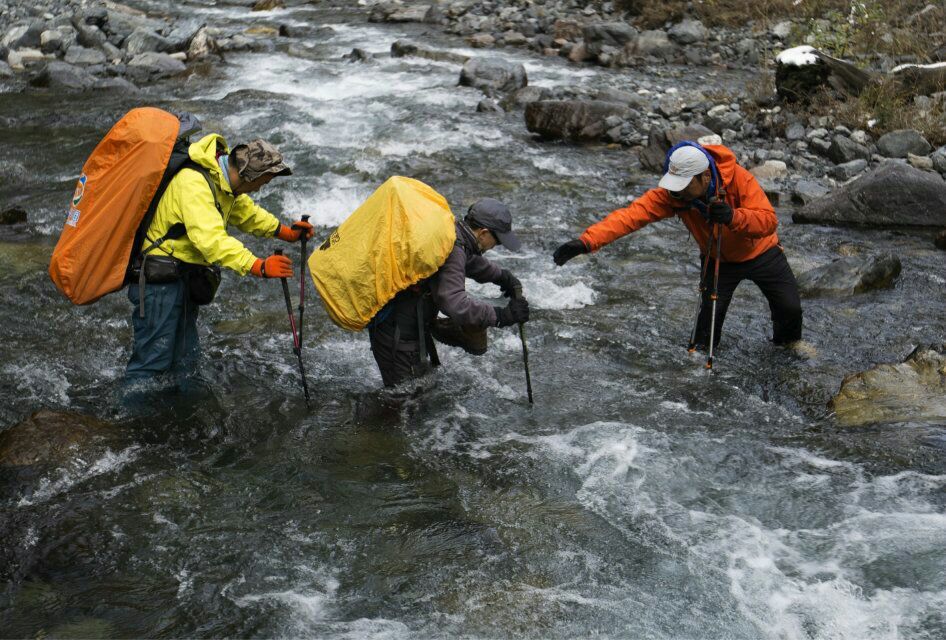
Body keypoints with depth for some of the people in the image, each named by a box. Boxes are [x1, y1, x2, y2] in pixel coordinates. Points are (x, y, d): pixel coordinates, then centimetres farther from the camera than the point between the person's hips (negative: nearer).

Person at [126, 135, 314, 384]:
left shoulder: (224, 180, 5)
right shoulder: (194, 184, -26)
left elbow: (246, 212, 24)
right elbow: (211, 240, -38)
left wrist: (286, 232, 17)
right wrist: (258, 266, -44)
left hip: (184, 277, 10)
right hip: (159, 278, -10)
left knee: (184, 362, 15)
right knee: (154, 359, -10)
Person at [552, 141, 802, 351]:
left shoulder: (739, 179, -34)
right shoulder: (671, 193, -30)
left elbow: (769, 220, -37)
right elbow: (632, 214, -41)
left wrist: (733, 217, -57)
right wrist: (587, 241, -54)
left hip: (760, 253, 0)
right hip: (718, 260, 1)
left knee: (790, 308, 8)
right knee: (711, 313, -4)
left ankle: (788, 348, 40)